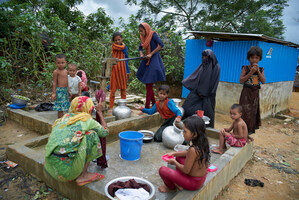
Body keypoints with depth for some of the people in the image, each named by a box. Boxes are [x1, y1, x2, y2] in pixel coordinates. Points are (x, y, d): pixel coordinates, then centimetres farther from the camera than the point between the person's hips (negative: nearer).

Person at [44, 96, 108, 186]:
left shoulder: (65, 117, 16)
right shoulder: (87, 120, -1)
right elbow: (105, 132, 15)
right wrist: (99, 112, 25)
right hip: (67, 170, -7)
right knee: (91, 134, 2)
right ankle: (83, 175, 3)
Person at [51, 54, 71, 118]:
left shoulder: (66, 71, 10)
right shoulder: (56, 72, -10)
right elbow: (54, 82, -10)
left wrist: (68, 90, 20)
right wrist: (54, 93, -12)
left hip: (66, 90, 7)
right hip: (59, 90, -7)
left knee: (65, 106, 14)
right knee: (60, 108, -3)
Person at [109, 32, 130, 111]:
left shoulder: (124, 47, 11)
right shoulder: (114, 45, -1)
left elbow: (125, 59, 14)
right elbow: (122, 48, -19)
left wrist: (127, 72, 11)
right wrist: (123, 44, 4)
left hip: (122, 69, 4)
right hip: (115, 68, -4)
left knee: (123, 89, 8)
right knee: (113, 89, -2)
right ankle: (111, 107, 6)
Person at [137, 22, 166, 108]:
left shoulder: (153, 34, -8)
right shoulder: (144, 37, 13)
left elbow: (161, 44, -19)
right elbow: (140, 48, 24)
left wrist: (151, 54, -20)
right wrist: (141, 54, 1)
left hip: (154, 61, -8)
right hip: (147, 61, 8)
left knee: (149, 84, -9)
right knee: (147, 83, 11)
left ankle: (147, 107, -4)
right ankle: (154, 104, 24)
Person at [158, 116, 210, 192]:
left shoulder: (193, 150, -34)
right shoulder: (203, 143, -7)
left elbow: (186, 170, -23)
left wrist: (174, 162, -7)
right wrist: (174, 154, 8)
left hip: (194, 182, -8)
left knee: (162, 170, -10)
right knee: (179, 156, 22)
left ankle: (170, 187, 20)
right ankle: (178, 180, 24)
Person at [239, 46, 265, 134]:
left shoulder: (261, 69, 6)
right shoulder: (245, 68, -4)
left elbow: (263, 81, -6)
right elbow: (241, 81, -13)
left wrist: (258, 71, -14)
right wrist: (251, 72, -20)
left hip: (255, 94, 4)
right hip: (246, 93, -4)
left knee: (253, 112, 8)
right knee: (245, 112, -7)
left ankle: (249, 131, 20)